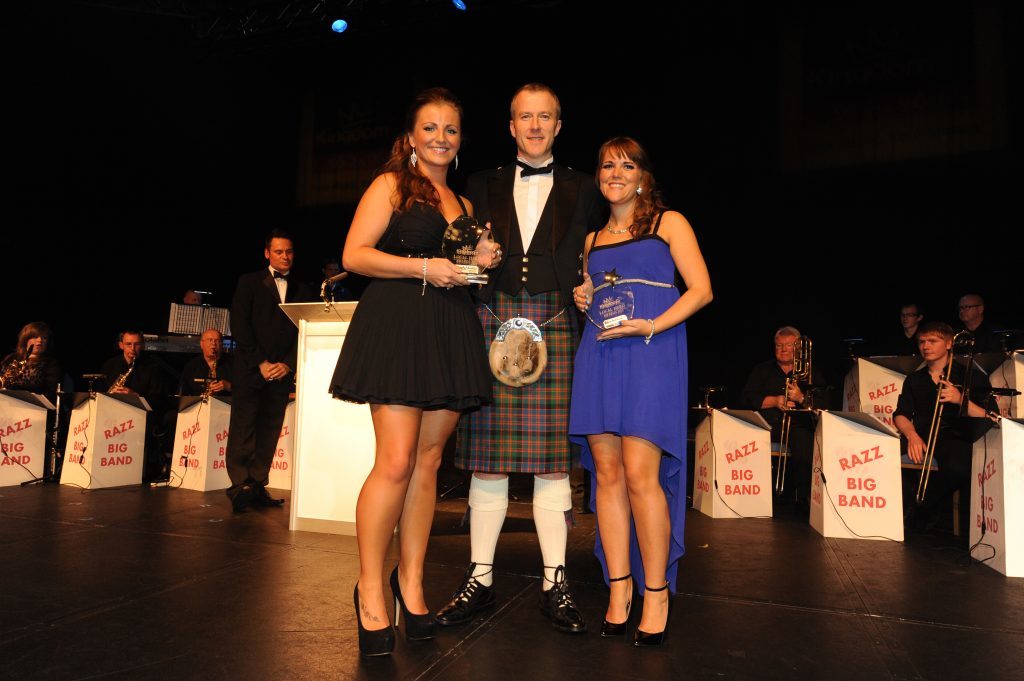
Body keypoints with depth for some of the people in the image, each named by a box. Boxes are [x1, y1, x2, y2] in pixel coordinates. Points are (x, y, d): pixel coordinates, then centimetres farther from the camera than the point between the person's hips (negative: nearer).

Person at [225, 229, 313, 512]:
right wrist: (260, 362, -9)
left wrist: (288, 364, -5)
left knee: (269, 432, 2)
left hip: (283, 371, 3)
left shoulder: (302, 290, 14)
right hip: (250, 369, -2)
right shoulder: (249, 282, 7)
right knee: (243, 429, -6)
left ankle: (257, 487, 6)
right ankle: (240, 486, -3)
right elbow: (239, 326, -2)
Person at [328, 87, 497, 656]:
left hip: (451, 334, 6)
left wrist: (484, 263, 7)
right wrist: (425, 267, -12)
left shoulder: (464, 203, 22)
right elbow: (355, 255, -4)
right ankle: (371, 587, 5)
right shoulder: (391, 185, 6)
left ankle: (411, 581, 17)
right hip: (396, 326, -5)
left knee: (429, 462, 6)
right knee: (397, 461, -12)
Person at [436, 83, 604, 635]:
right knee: (487, 455, 2)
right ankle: (479, 578, 15)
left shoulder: (582, 189, 15)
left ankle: (555, 583, 13)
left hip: (555, 326, -1)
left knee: (553, 455, 1)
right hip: (492, 324, 1)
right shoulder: (482, 185, 18)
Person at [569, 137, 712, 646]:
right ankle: (618, 586, 10)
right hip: (599, 354, 5)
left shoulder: (668, 223, 9)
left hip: (652, 351, -4)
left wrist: (649, 327, -13)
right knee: (607, 473, 0)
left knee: (639, 474, -12)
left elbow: (701, 289, 0)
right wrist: (583, 300, 7)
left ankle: (656, 592, 2)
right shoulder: (593, 238, 22)